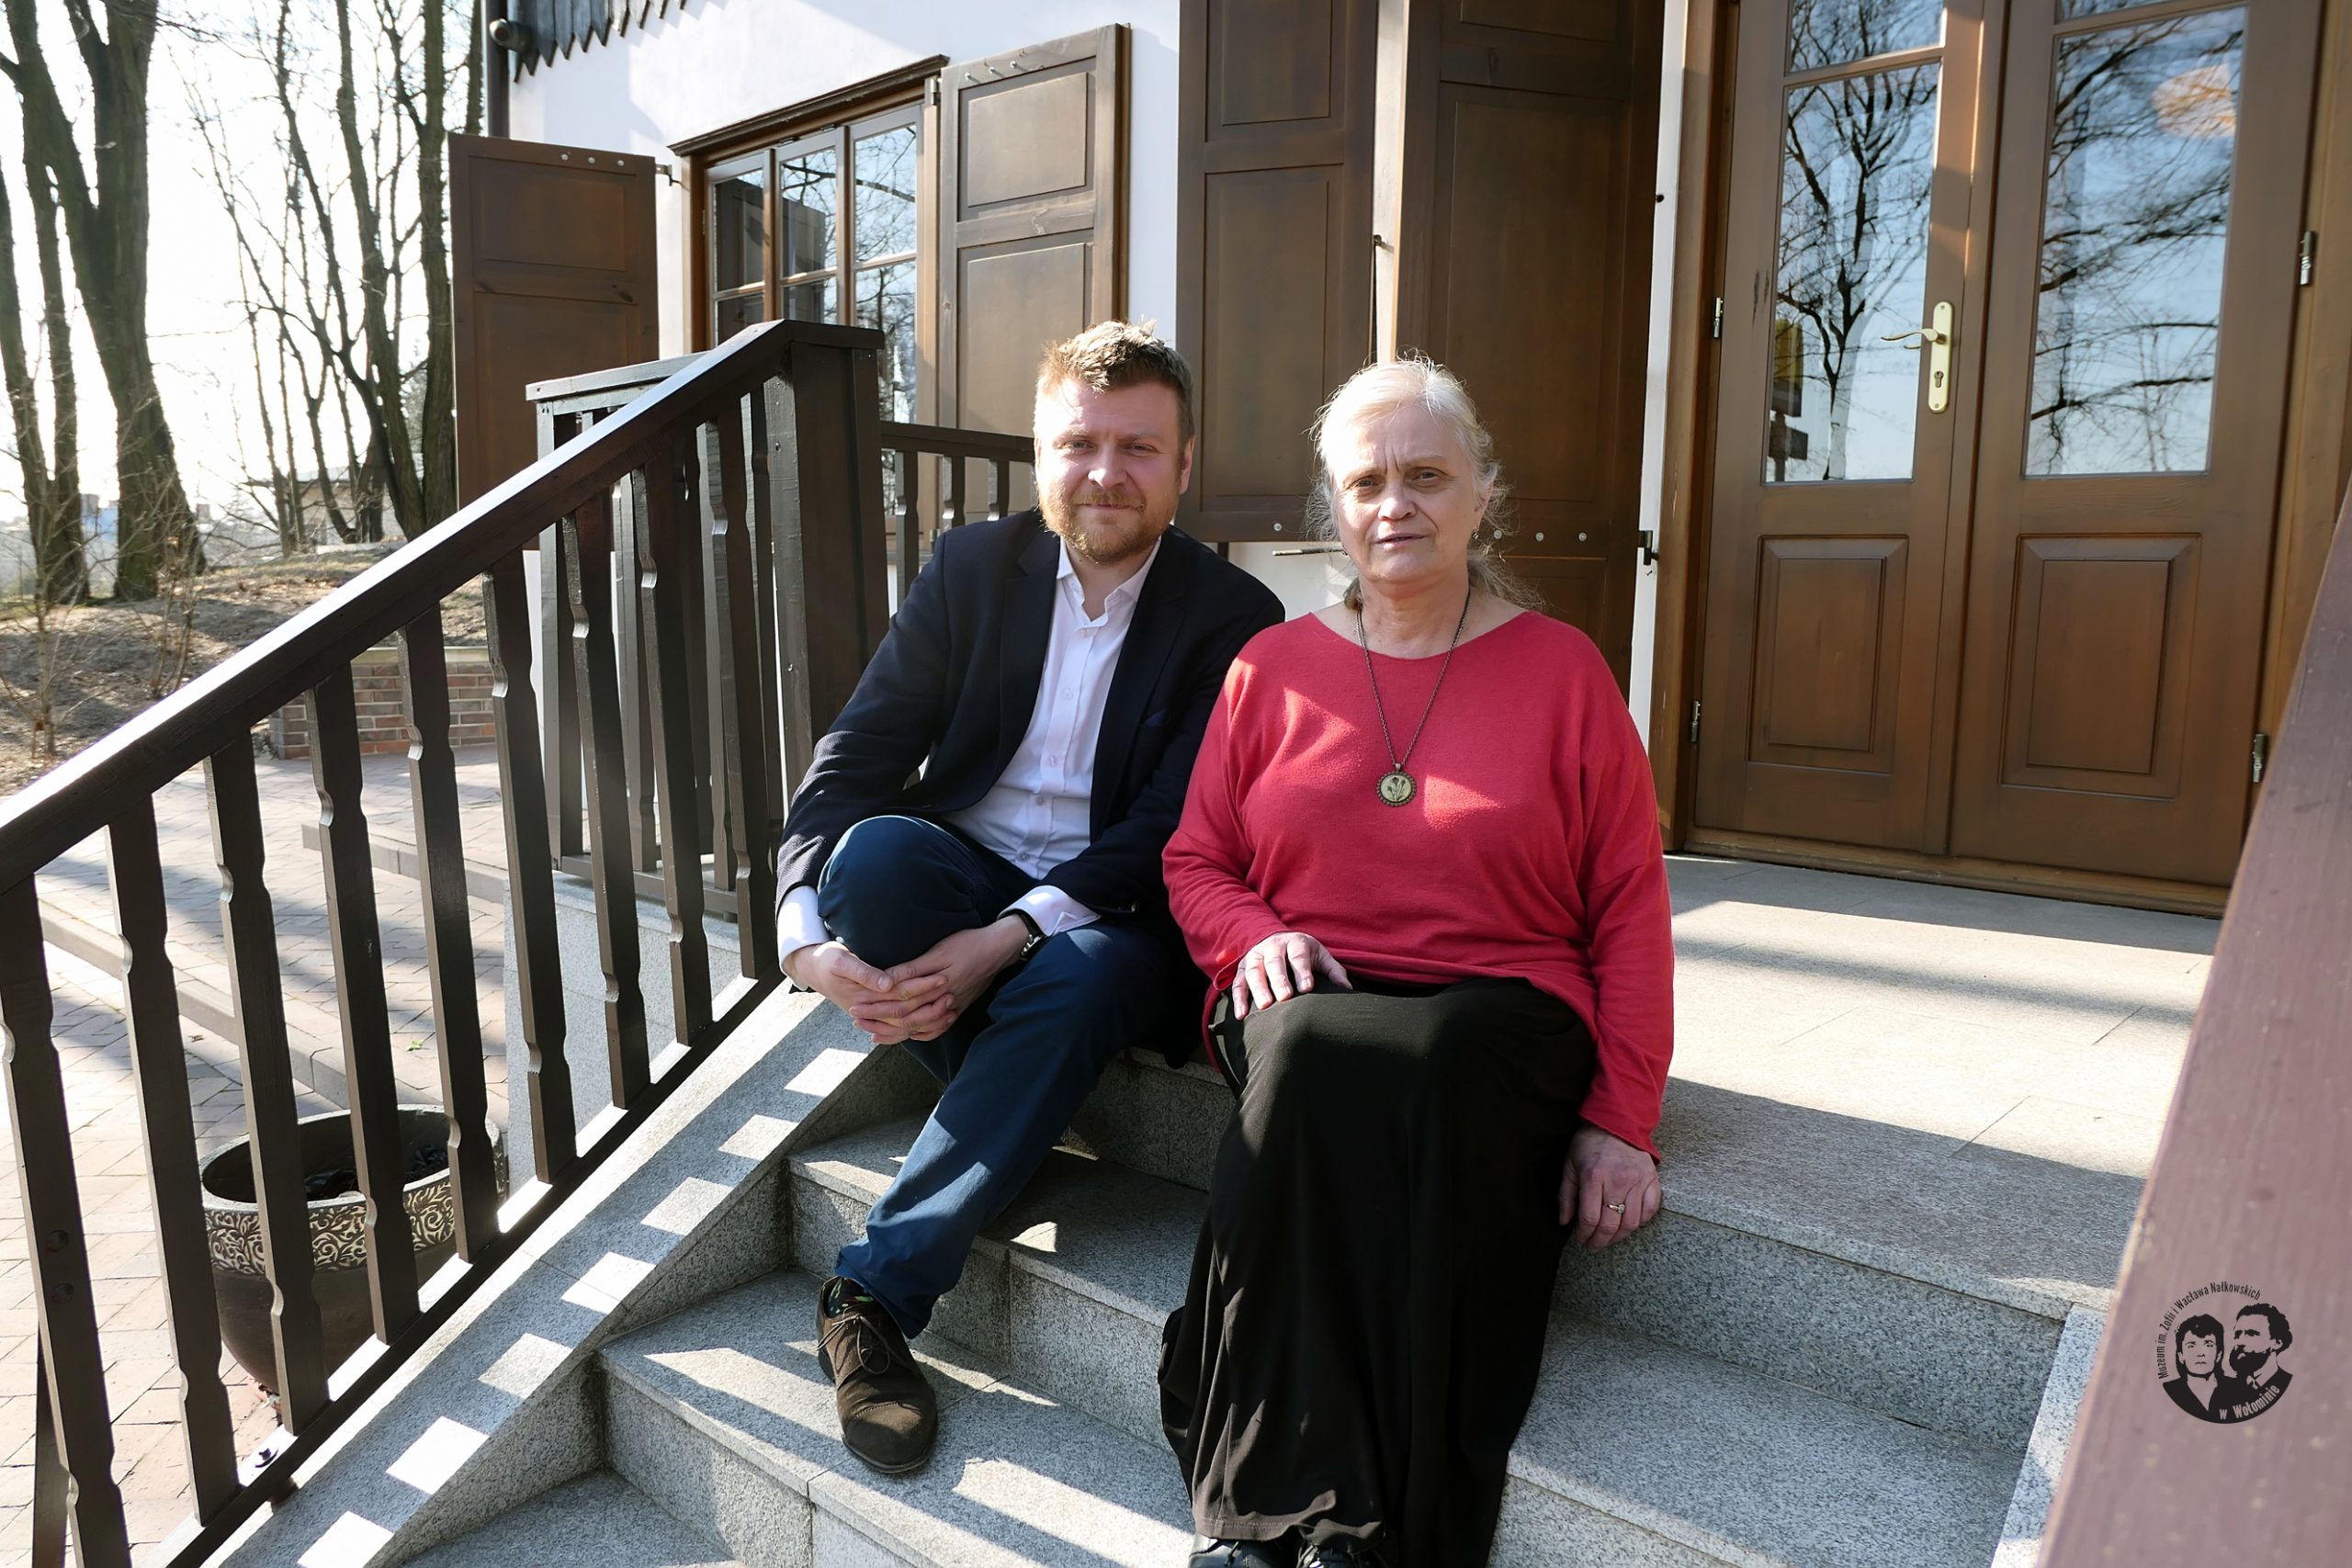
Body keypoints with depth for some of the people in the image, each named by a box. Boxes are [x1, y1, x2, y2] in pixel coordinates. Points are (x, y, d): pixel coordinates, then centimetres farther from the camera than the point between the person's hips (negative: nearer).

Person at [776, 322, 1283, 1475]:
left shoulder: (1234, 620, -6)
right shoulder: (973, 568, 2)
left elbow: (1173, 833, -15)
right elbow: (855, 756, -6)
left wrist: (1005, 940, -28)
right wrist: (806, 937, -23)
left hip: (1111, 919, -2)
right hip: (962, 876, 3)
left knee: (1080, 977, -36)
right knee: (875, 849, -30)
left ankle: (876, 1294, -25)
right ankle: (1013, 1108, -12)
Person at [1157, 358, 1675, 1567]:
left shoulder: (1562, 668, 8)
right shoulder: (1273, 665, 13)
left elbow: (1630, 910, 5)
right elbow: (1196, 864, 15)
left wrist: (1622, 1121, -4)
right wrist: (1258, 935, -9)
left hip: (1500, 1010, -1)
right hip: (1309, 1004, 2)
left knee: (1428, 1068, -36)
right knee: (1312, 1052, -34)